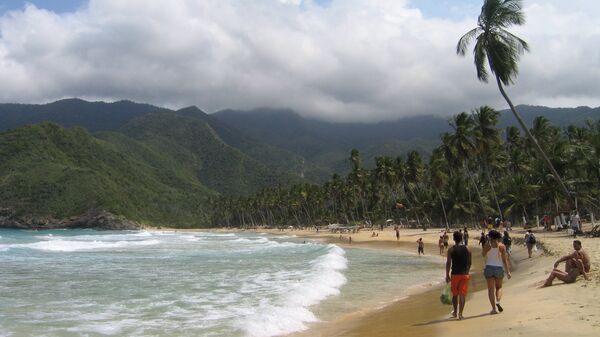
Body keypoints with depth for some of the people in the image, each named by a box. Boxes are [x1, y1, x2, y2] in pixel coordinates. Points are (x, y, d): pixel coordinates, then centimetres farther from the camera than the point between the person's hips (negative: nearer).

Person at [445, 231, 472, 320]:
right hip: (464, 274, 1)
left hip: (455, 274, -1)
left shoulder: (451, 249, -5)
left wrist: (447, 275, 0)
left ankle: (455, 312, 24)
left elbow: (448, 263, -7)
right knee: (462, 294, 2)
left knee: (455, 294, 15)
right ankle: (460, 313, -6)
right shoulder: (467, 249, 2)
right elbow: (469, 263, 7)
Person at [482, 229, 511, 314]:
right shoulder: (502, 246, -3)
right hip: (499, 268, 1)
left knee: (491, 289, 4)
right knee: (499, 287, 19)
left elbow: (483, 255, 14)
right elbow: (505, 260, -4)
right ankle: (498, 301, -6)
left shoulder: (486, 245, -4)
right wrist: (508, 272, 1)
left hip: (489, 268, -1)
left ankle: (494, 309, -1)